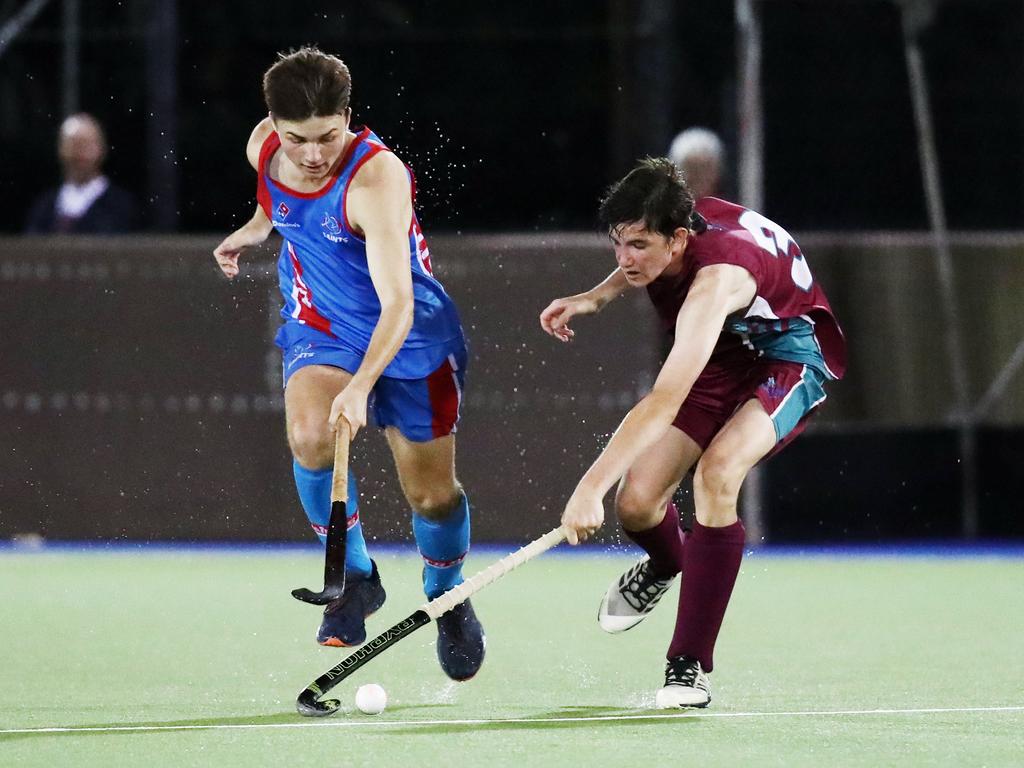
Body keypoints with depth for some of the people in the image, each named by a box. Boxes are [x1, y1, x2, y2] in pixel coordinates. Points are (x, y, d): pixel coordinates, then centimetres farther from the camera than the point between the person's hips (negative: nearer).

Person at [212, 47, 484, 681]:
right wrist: (256, 228, 18)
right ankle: (354, 577, -5)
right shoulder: (264, 151, -14)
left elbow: (398, 305, -41)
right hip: (320, 329, 4)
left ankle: (448, 599, 35)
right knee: (309, 436, -27)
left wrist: (361, 384, -53)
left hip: (411, 337, -4)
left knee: (432, 493, 4)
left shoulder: (376, 180, -33)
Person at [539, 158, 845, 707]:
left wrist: (591, 487, -57)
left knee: (715, 473, -34)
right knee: (636, 504, -7)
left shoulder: (714, 282, -40)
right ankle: (664, 565, 34)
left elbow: (664, 403, -50)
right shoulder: (660, 235, -18)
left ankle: (690, 667, -26)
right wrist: (597, 296, -6)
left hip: (789, 356, -7)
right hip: (723, 356, 7)